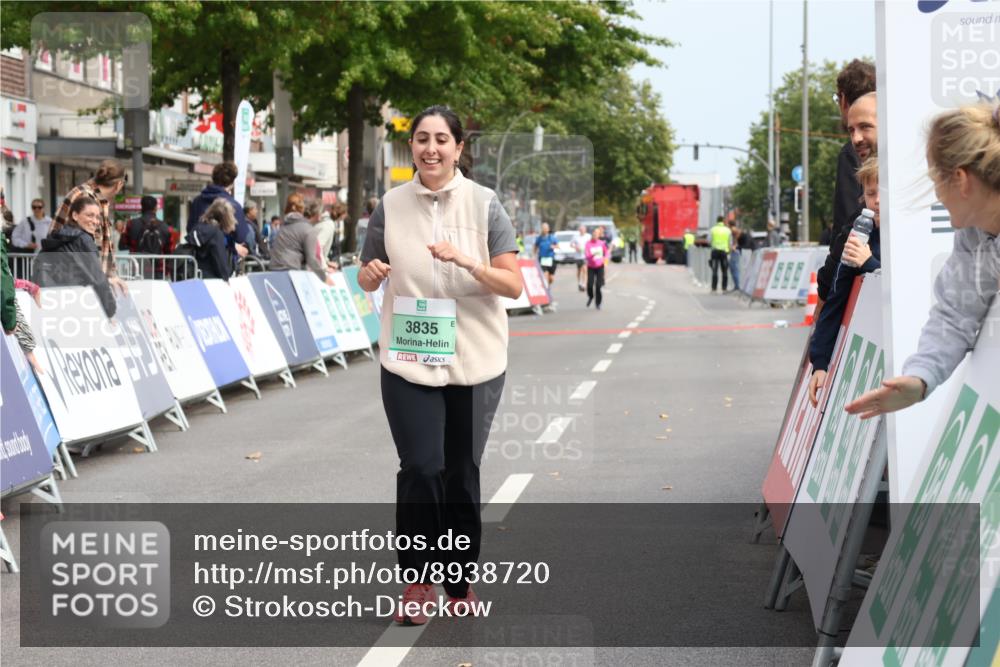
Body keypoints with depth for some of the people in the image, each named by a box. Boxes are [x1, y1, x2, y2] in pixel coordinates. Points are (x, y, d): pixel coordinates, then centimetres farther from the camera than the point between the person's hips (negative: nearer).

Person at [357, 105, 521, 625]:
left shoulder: (484, 205, -2)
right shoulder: (391, 206, 2)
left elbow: (514, 285, -6)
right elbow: (367, 279, 14)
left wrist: (467, 262, -22)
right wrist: (371, 275, -10)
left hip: (474, 361, 0)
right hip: (409, 362, 0)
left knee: (462, 473, 8)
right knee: (420, 468, -11)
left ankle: (460, 582, 24)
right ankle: (417, 580, 5)